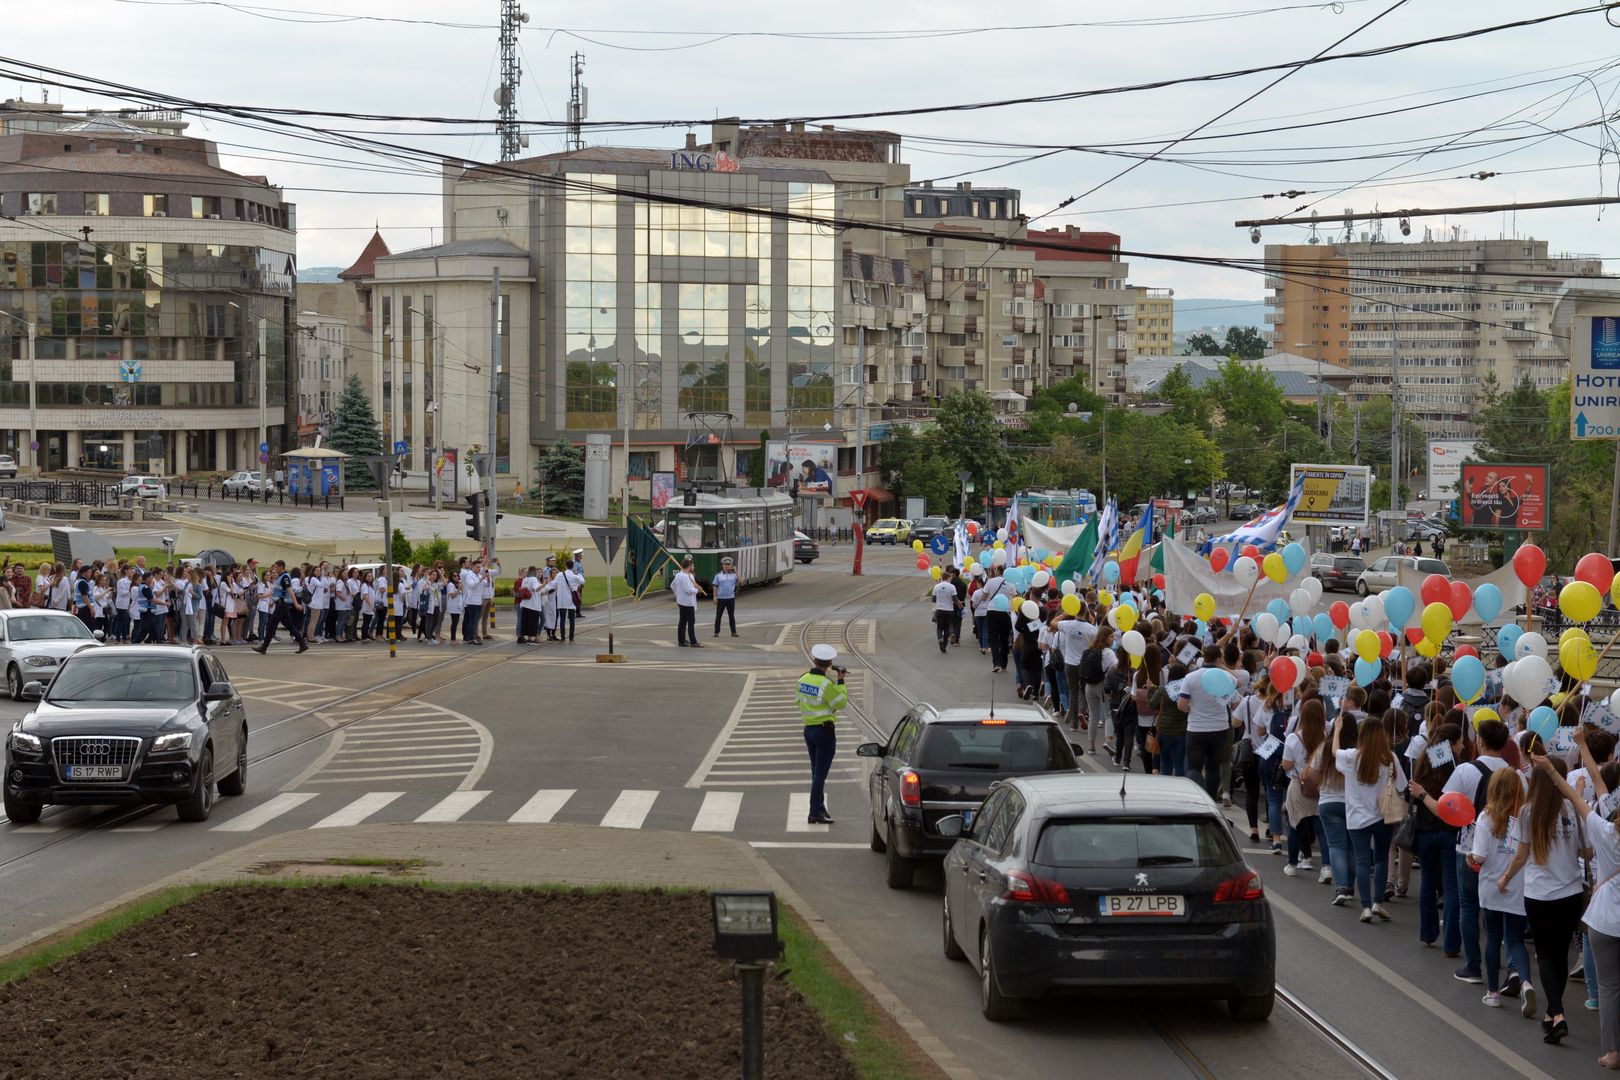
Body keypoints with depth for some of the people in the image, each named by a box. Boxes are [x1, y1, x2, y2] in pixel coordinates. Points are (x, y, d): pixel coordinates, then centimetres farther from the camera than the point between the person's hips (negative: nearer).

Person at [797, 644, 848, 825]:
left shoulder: (803, 679, 2)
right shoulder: (826, 684, -20)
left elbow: (798, 699, 14)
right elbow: (841, 703, -13)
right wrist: (840, 681, -6)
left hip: (808, 728, 7)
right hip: (825, 730, -7)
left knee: (816, 773, 18)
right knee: (820, 774, -4)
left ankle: (820, 809, 24)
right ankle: (815, 813, -5)